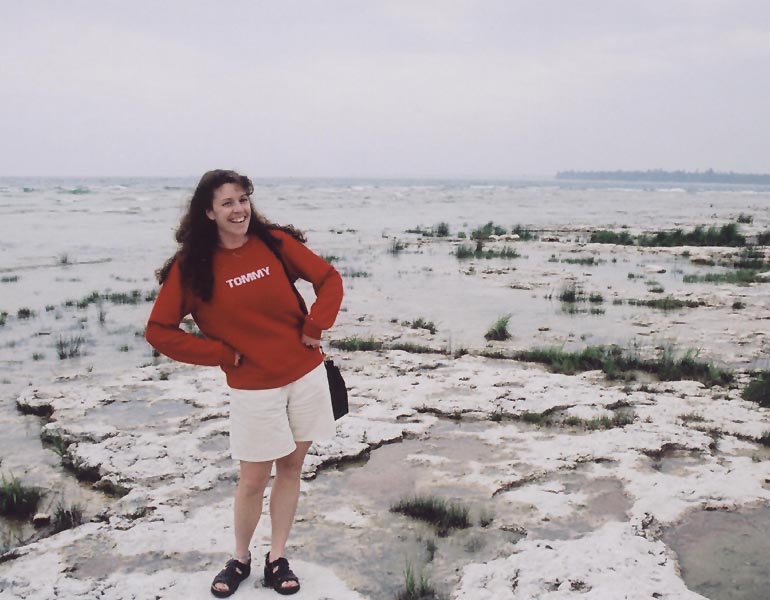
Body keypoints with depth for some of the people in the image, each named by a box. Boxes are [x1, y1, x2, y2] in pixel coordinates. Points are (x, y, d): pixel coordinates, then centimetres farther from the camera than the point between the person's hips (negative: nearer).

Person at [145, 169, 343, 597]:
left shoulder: (274, 242, -3)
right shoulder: (191, 267, -9)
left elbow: (329, 278, 4)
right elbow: (159, 331, -7)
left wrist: (314, 328, -6)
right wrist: (220, 354, -9)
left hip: (306, 374, 2)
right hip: (253, 387, -2)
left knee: (291, 466, 11)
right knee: (253, 479, 4)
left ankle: (277, 559, 27)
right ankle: (239, 559, 29)